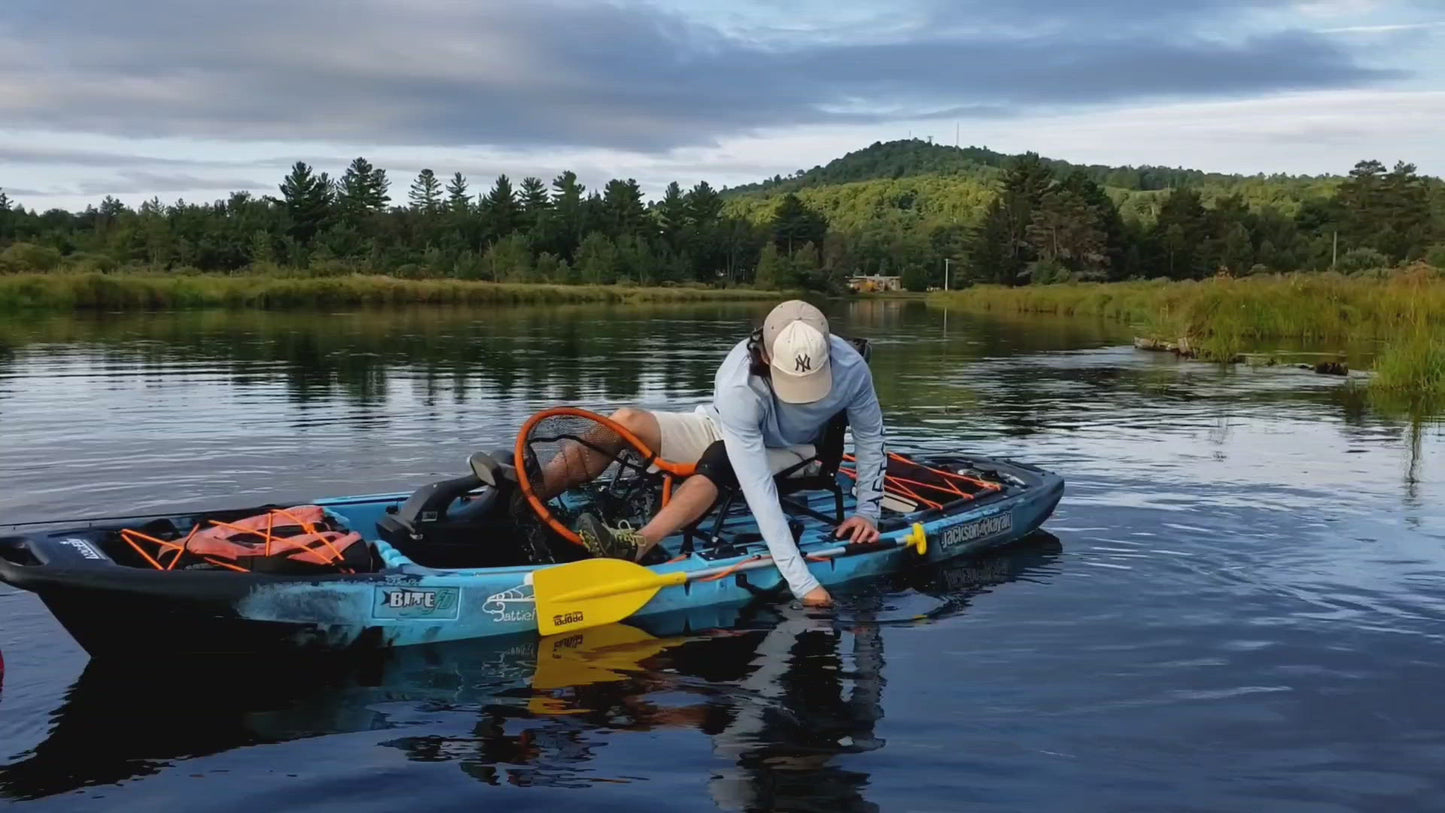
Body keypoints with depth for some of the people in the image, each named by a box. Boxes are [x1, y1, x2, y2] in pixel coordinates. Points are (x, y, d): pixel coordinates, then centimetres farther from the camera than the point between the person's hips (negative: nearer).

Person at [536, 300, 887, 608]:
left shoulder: (850, 368, -30)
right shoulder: (737, 387, -37)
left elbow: (870, 434, -8)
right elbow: (758, 489, -42)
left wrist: (867, 511, -15)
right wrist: (801, 581, -47)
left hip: (788, 454, 0)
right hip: (729, 433, 0)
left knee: (718, 462, -36)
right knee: (627, 421, -23)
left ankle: (637, 545, -52)